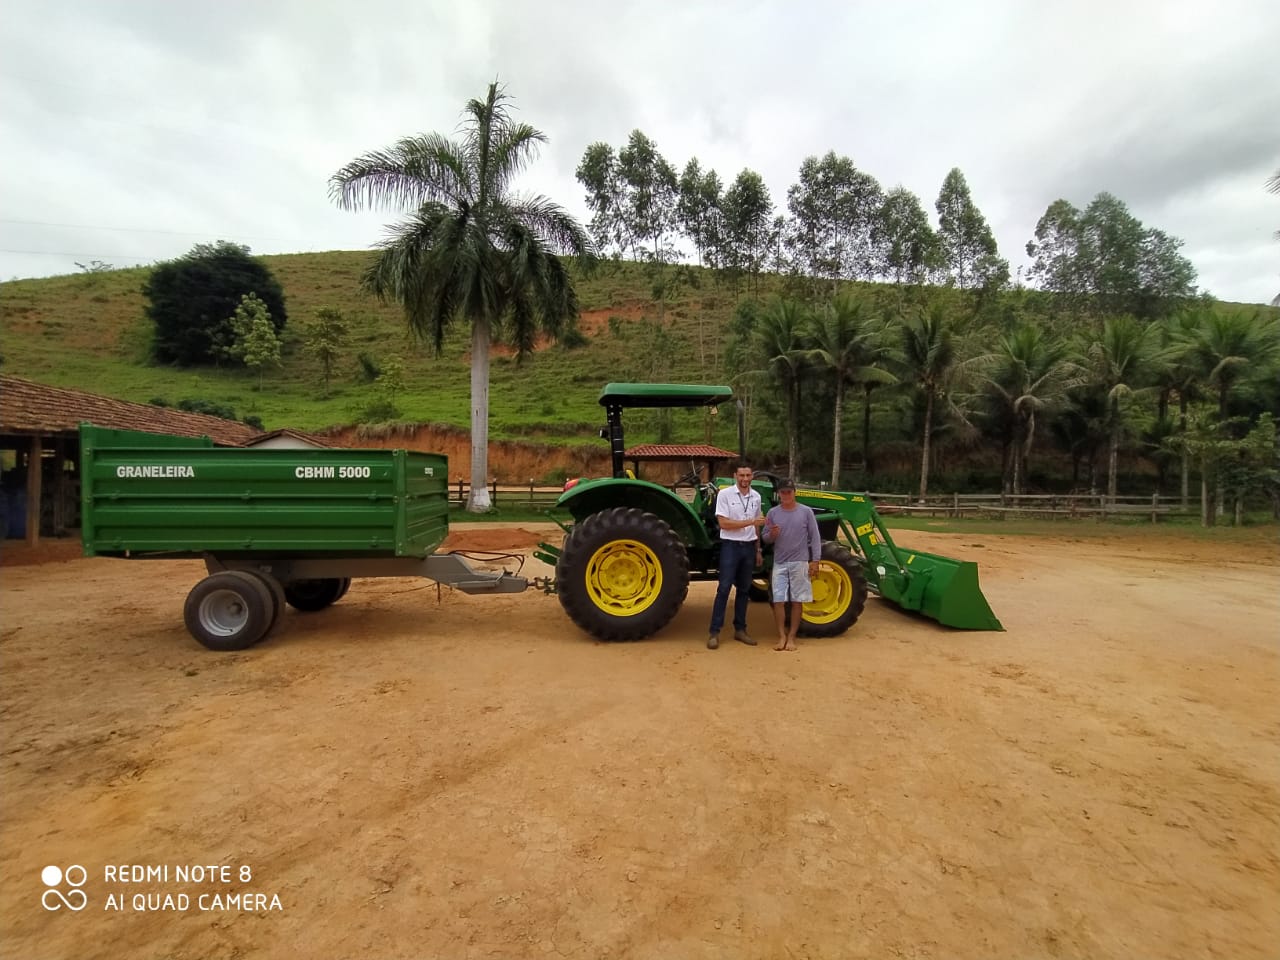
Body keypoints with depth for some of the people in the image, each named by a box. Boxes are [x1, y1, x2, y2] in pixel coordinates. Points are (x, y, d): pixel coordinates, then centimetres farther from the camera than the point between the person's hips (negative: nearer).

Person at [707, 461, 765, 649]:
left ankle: (740, 629, 20)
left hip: (749, 547, 5)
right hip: (730, 546, -5)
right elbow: (724, 523, -16)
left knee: (744, 589, 11)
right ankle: (714, 632, 0)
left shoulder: (756, 497, 7)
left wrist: (758, 549, 16)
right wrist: (750, 522, -19)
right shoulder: (724, 494, -10)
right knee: (724, 588, -6)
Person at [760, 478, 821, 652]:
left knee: (796, 601, 4)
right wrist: (772, 534, -16)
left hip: (799, 563, -1)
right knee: (778, 600, 0)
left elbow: (814, 537, 0)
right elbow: (765, 538, 7)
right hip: (779, 564, 1)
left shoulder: (806, 512, -2)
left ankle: (792, 637, 13)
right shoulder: (773, 513, 2)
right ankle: (782, 636, 9)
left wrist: (815, 560, -5)